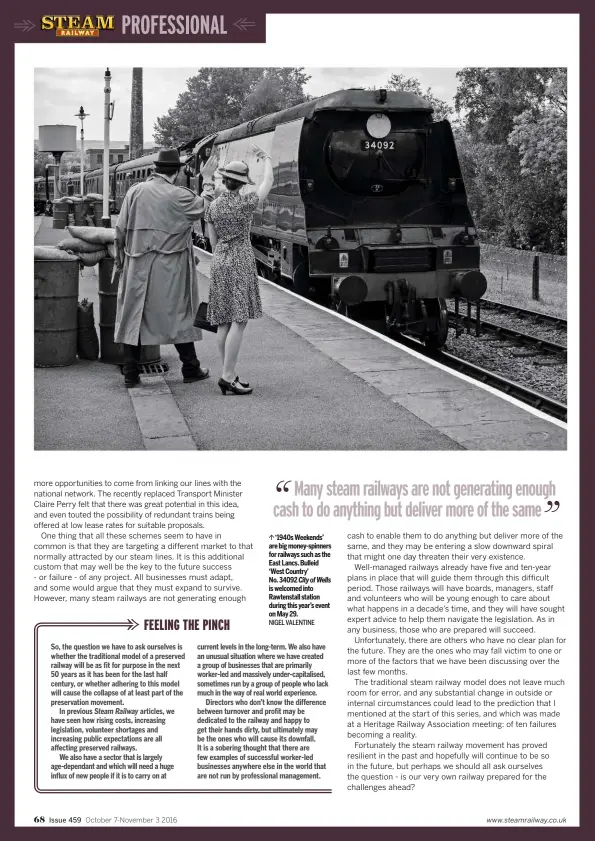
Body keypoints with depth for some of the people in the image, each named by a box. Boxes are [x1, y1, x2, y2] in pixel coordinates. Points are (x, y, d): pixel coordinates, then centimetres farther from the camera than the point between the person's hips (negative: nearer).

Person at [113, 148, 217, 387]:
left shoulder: (135, 191, -1)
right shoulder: (180, 196, -10)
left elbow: (120, 230, 2)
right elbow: (204, 206, 9)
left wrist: (119, 261, 12)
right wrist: (209, 182, 24)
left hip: (137, 267, 2)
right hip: (169, 269, -2)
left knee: (133, 316, 8)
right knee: (178, 314, 10)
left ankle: (130, 374, 8)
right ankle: (190, 369, 19)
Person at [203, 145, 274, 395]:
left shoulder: (212, 207, 4)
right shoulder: (245, 202, -9)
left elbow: (213, 241, 10)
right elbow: (268, 183, 6)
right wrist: (266, 159, 21)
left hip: (219, 263, 6)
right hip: (240, 262, -6)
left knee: (224, 321, 7)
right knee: (239, 320, -7)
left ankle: (229, 374, 12)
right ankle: (228, 376, -13)